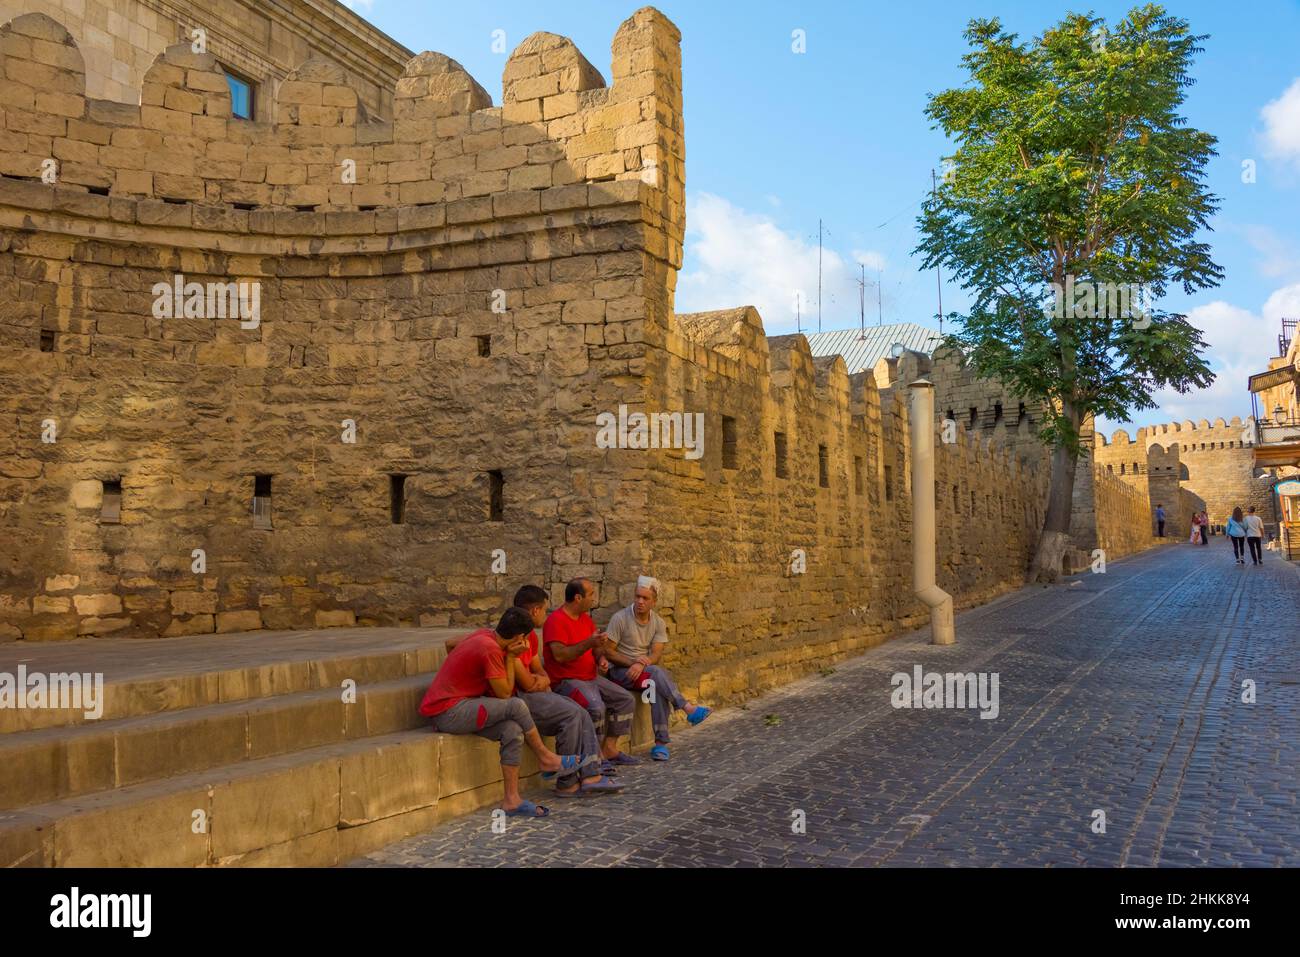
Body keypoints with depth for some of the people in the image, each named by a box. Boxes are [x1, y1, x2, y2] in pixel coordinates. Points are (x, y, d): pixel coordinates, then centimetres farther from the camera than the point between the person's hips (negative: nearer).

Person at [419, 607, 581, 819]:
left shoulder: (484, 634, 7)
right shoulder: (490, 649, -21)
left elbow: (450, 643, 26)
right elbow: (505, 693, -14)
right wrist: (511, 657, -7)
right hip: (448, 712, -10)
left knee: (513, 730, -8)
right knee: (516, 706, -20)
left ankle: (512, 800, -7)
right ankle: (545, 758, 0)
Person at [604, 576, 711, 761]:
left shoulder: (658, 622, 4)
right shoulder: (620, 618, -9)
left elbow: (656, 654, -5)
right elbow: (608, 651, -9)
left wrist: (641, 664, -26)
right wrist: (632, 662, -21)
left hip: (645, 670, 4)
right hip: (620, 670, -3)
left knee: (658, 686, -31)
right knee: (657, 673, -32)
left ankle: (661, 742, -29)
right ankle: (689, 709, -29)